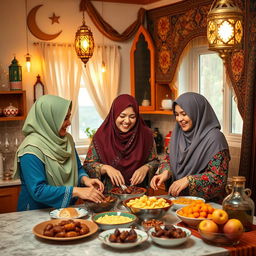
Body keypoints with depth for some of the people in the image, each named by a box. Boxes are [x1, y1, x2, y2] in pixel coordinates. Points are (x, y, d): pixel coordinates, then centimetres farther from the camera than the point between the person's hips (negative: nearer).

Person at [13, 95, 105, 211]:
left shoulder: (67, 139, 5)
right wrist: (77, 191, -26)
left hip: (66, 209, 6)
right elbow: (38, 191, -23)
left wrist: (85, 179, -6)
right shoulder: (32, 149, -18)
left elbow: (78, 168, 17)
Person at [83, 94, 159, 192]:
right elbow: (88, 165, 1)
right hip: (109, 194, -1)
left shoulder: (146, 135, 3)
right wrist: (105, 168, -16)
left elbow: (154, 161, 11)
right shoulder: (101, 136, -1)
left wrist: (145, 168, -9)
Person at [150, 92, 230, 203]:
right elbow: (170, 158, 15)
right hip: (178, 198, 6)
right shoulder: (178, 134, 8)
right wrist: (165, 172, -7)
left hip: (206, 201, -6)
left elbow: (219, 177, -13)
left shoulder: (214, 138, -12)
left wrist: (188, 180, -22)